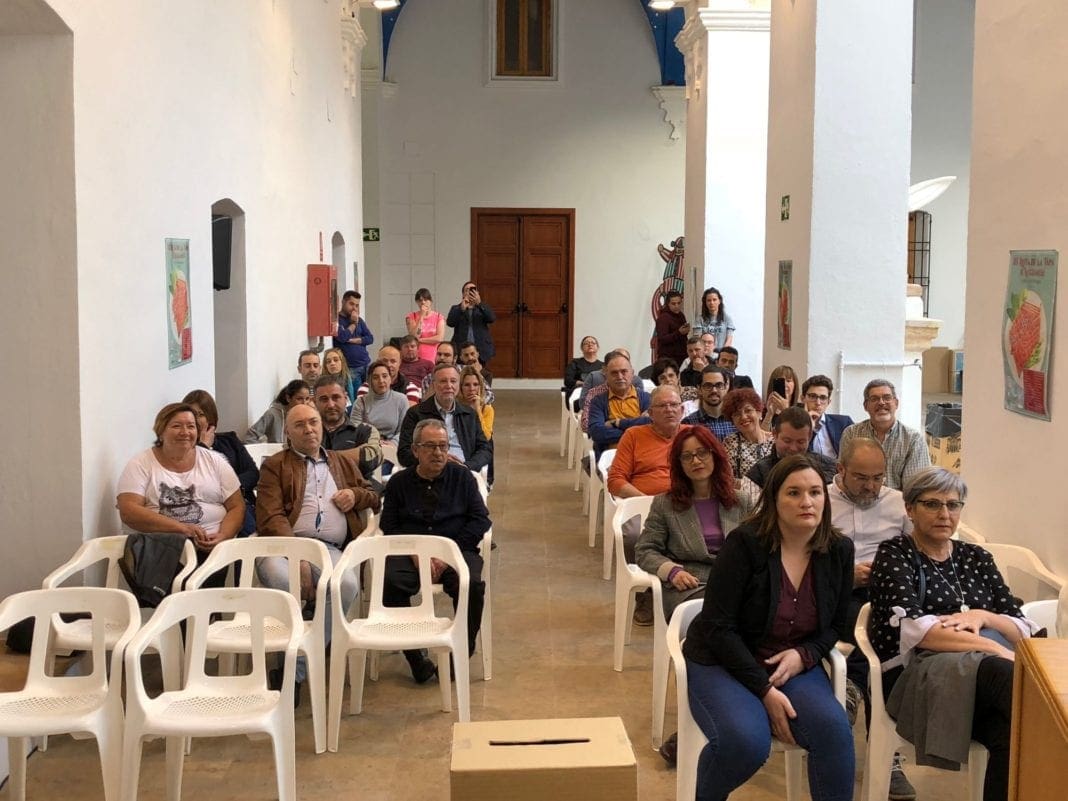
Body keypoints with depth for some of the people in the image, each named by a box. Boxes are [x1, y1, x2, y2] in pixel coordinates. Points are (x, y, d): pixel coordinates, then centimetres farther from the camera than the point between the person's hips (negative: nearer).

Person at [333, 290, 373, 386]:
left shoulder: (359, 320, 15)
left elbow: (370, 338, 6)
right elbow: (342, 337, -18)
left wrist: (352, 340, -7)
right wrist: (353, 323, -6)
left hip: (366, 364, 5)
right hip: (350, 367, -5)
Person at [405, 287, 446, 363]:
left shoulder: (439, 316, 7)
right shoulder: (411, 316, 7)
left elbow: (440, 338, -5)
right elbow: (414, 336, -7)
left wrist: (420, 340, -5)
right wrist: (421, 316, -7)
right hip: (416, 357, 0)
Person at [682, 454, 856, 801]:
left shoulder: (839, 550, -2)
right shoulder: (745, 543, -17)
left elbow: (835, 626, 9)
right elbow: (718, 627, -17)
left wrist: (803, 656, -12)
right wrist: (764, 689, -21)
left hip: (794, 665, 4)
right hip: (722, 662, -4)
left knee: (834, 729, -27)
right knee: (746, 742, -31)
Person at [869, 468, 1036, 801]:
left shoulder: (976, 557, 25)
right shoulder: (893, 555, 9)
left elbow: (1024, 630, 18)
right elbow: (912, 629, -9)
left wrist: (982, 617, -5)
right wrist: (994, 648, -17)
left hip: (983, 667, 5)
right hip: (916, 674, -4)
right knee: (1002, 672, -41)